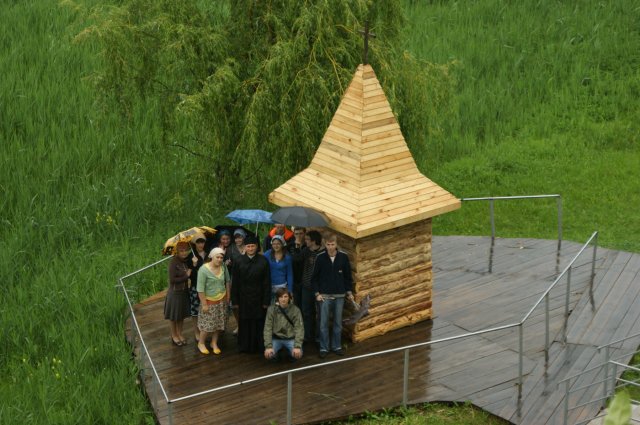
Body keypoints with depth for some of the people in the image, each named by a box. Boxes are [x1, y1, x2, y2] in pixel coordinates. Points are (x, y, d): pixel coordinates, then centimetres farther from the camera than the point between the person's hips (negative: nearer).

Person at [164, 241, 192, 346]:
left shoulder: (186, 261, 1)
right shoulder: (174, 262, -19)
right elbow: (172, 280, -20)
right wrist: (186, 276, -17)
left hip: (184, 292, 6)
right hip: (175, 292, -6)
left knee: (182, 314, 17)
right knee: (174, 315, 9)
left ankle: (180, 334, 31)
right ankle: (174, 336, 24)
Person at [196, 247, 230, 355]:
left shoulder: (223, 267, -8)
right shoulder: (204, 269, -21)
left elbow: (227, 281, 7)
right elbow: (200, 289, -18)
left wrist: (228, 296, 8)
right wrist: (204, 304, -17)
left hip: (222, 300, 4)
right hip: (209, 301, -4)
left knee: (219, 323, 11)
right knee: (208, 324, 1)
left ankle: (214, 343, 28)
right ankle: (201, 343, 22)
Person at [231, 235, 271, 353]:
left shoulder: (263, 262, -3)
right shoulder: (239, 262, -1)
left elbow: (267, 283, -2)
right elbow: (235, 283, 1)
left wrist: (266, 301, -5)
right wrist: (234, 301, -1)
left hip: (258, 299, 0)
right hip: (243, 298, 1)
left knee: (258, 324, 4)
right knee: (244, 324, 7)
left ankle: (257, 346, 17)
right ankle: (244, 346, 19)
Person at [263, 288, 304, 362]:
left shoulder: (295, 310, -13)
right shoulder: (271, 309, -11)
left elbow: (299, 329, -16)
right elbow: (268, 328, -13)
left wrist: (297, 346, -28)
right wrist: (268, 346, -23)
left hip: (291, 338, -1)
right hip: (276, 338, 1)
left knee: (297, 354, -26)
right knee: (268, 355, -24)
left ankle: (290, 351, 11)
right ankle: (277, 352, 13)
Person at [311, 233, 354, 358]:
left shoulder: (343, 257, -4)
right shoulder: (320, 258, -8)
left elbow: (348, 276, 5)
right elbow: (314, 277, -2)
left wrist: (349, 292, 4)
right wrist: (317, 293, -7)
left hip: (339, 296, 1)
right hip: (324, 296, -1)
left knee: (338, 323, 10)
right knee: (323, 323, 2)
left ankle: (336, 346, 22)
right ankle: (324, 348, 12)